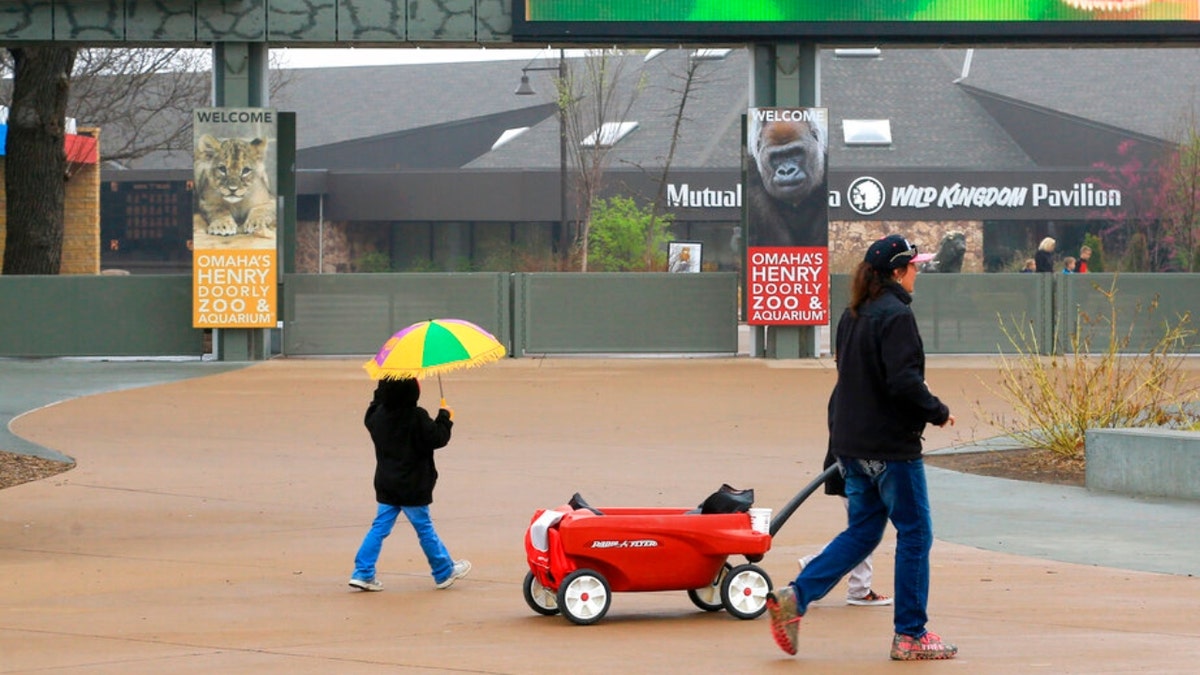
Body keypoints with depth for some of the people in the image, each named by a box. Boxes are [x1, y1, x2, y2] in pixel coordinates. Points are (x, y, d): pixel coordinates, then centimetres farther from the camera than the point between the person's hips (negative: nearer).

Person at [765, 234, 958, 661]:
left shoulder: (852, 317, 12)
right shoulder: (896, 316, -15)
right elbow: (904, 381, -23)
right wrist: (939, 413, -8)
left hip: (852, 445, 8)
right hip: (891, 446, -8)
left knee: (862, 532, 15)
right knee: (914, 533, 3)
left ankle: (793, 598, 0)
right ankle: (910, 634, 7)